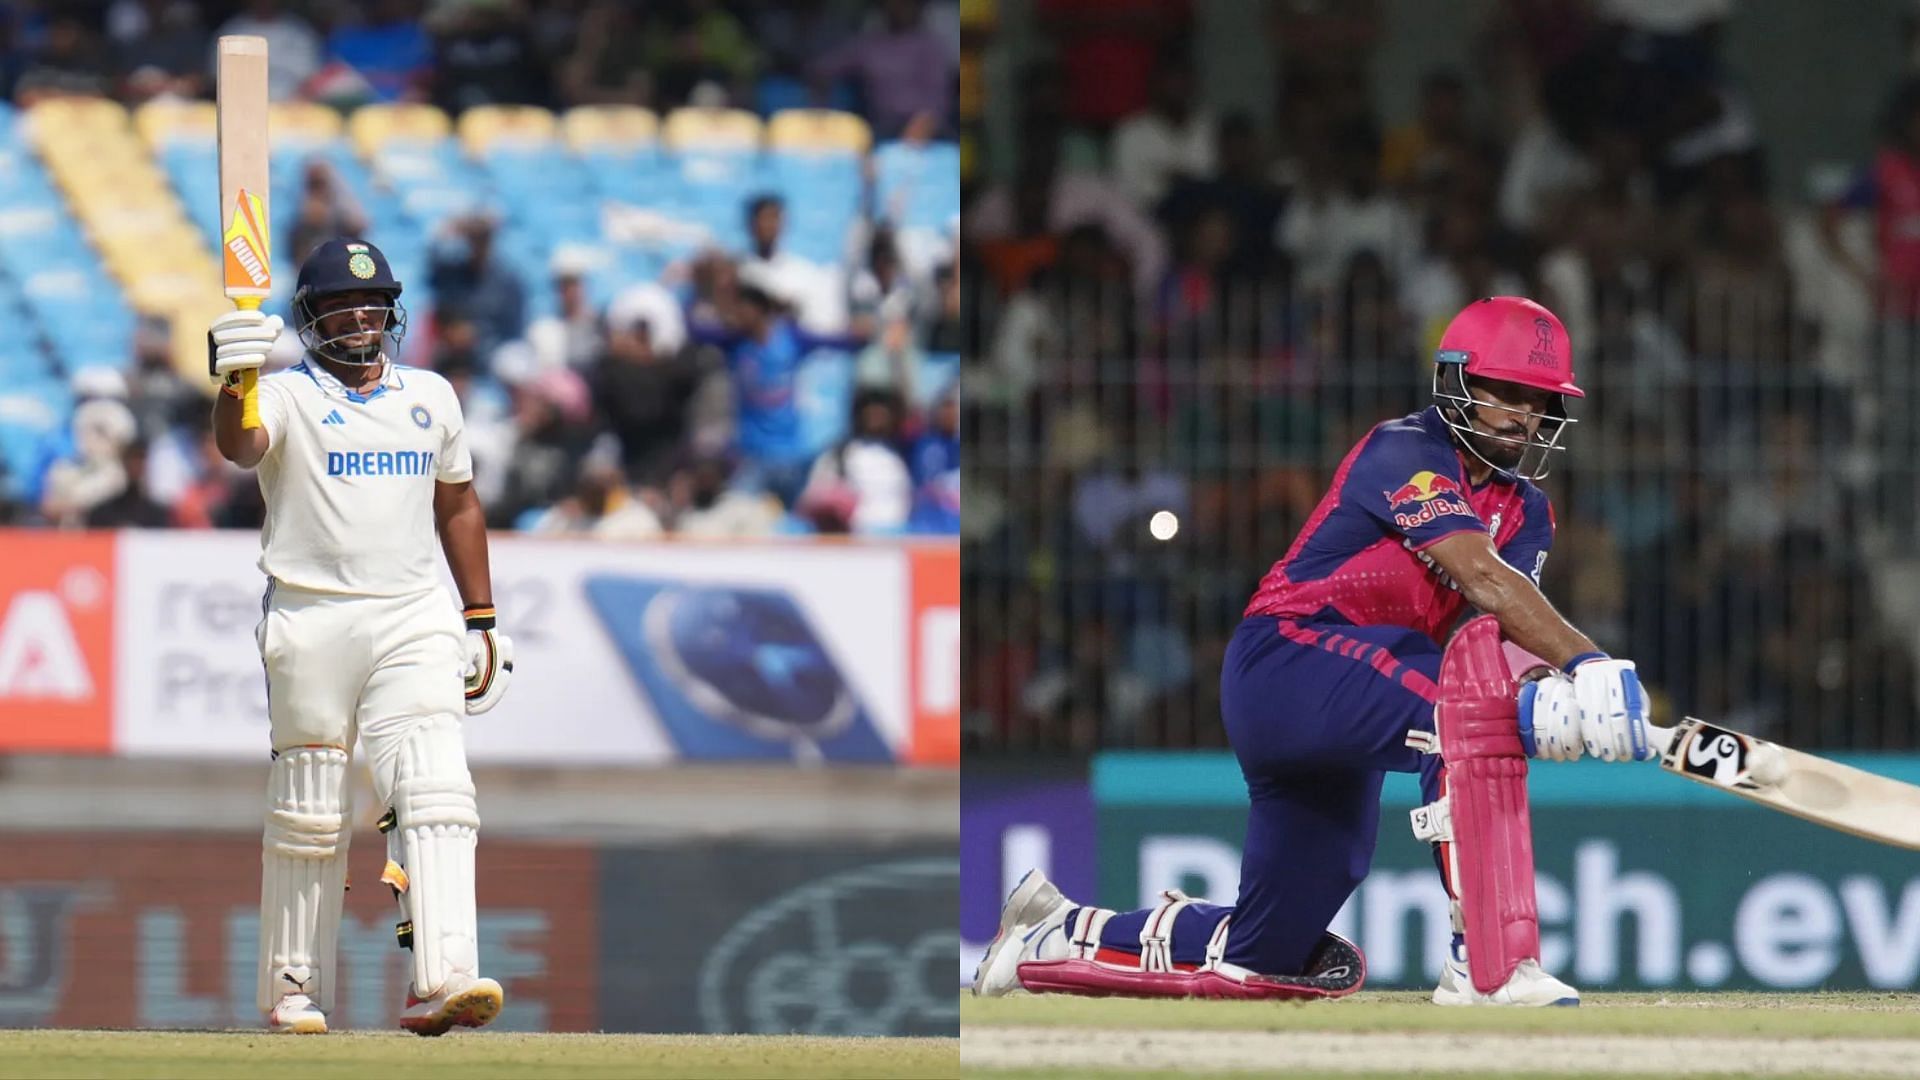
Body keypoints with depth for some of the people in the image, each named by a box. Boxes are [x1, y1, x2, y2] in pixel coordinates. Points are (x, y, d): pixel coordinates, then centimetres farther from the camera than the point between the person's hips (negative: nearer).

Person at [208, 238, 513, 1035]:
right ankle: (293, 988, 13)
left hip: (412, 621, 3)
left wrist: (481, 621, 20)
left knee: (436, 790, -14)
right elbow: (239, 445, -22)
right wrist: (233, 386, -44)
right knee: (309, 814, 2)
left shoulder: (430, 397, 15)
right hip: (311, 621, -3)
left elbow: (457, 506, 23)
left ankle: (442, 979, -25)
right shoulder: (288, 397, 0)